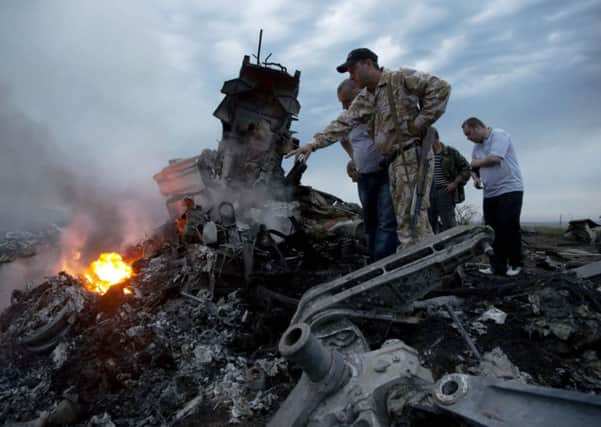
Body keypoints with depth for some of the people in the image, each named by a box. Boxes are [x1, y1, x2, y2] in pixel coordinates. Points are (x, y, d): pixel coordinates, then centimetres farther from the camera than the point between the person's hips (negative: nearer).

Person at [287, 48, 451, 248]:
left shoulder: (400, 78, -3)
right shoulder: (364, 99, 18)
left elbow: (440, 87, -9)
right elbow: (343, 122, 10)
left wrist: (421, 121, -11)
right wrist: (314, 143, 0)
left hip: (413, 155, -7)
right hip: (395, 162, 7)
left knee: (412, 218, -13)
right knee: (404, 221, 5)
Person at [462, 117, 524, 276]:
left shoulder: (500, 135, -7)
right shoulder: (477, 146, 14)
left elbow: (494, 158, -20)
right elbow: (475, 168, 21)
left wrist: (474, 162, -4)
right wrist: (475, 178, -2)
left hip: (510, 189, -7)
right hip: (490, 193, 7)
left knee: (509, 227, -6)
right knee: (492, 229, 1)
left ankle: (515, 264, 7)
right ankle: (497, 265, 6)